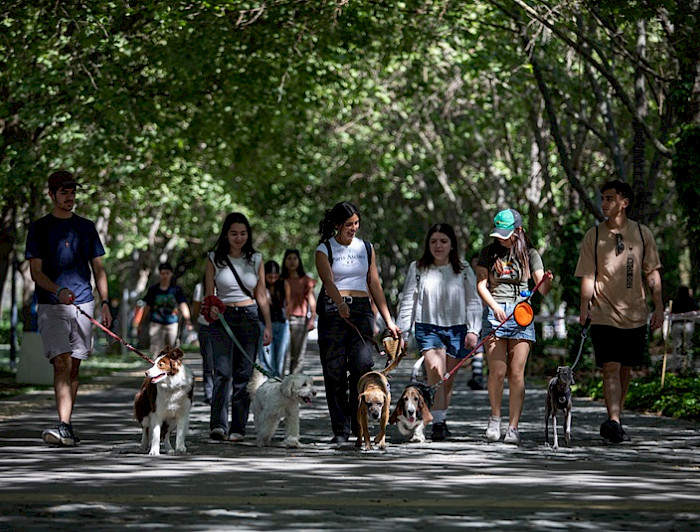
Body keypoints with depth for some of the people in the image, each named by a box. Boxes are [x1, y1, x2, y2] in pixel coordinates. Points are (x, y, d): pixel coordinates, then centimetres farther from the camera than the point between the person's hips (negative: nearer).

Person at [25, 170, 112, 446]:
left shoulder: (86, 227, 14)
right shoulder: (39, 228, 3)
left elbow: (98, 268, 16)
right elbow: (36, 271, -5)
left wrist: (104, 302, 5)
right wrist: (58, 291, -23)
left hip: (83, 304, 3)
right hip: (52, 307, -3)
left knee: (74, 368, 4)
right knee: (62, 364, -15)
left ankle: (67, 427, 9)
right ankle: (63, 427, -22)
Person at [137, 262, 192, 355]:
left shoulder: (176, 290, -2)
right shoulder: (153, 289, 2)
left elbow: (183, 305, -14)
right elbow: (147, 307, 11)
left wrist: (187, 320, -30)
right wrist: (141, 324, 15)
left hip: (172, 324, 1)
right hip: (156, 324, -1)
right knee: (156, 350, -14)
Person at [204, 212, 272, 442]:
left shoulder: (256, 260, 10)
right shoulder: (215, 259, 5)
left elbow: (261, 296, 13)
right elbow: (209, 294, 5)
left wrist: (268, 325, 7)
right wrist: (211, 308, -16)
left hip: (249, 318, 2)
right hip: (223, 319, -2)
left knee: (244, 374, -1)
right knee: (222, 373, -14)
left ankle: (238, 428, 3)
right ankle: (219, 425, -20)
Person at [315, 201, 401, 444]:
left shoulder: (366, 248, 15)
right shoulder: (324, 250, 3)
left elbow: (375, 285, 16)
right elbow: (328, 281, -13)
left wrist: (388, 320, 11)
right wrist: (340, 303, -33)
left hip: (362, 309, 2)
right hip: (333, 311, -2)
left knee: (362, 365, -13)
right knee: (334, 371, -4)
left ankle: (360, 425, -4)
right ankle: (340, 429, 1)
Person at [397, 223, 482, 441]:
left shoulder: (463, 270, 7)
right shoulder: (417, 269, 5)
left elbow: (473, 302, 8)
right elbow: (408, 302, 7)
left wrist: (473, 330, -3)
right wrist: (401, 333, 4)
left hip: (456, 329, 2)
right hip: (428, 327, -2)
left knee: (448, 381, 7)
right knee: (436, 374, -19)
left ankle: (442, 421, 22)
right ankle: (437, 424, -21)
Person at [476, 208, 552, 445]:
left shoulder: (529, 254, 7)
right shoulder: (489, 253, 8)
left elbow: (542, 289, 1)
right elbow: (481, 285, 2)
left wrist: (547, 281, -22)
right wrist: (495, 307, -14)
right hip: (494, 312, 0)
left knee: (516, 373, -6)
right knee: (497, 372, -8)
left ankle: (513, 428, -4)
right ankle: (495, 418, 16)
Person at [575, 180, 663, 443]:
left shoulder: (642, 233, 5)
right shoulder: (593, 236, 2)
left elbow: (652, 274, 9)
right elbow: (588, 276, 0)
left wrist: (658, 307, 3)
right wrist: (584, 307, -11)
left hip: (635, 314, 2)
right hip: (604, 314, -2)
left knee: (625, 370, 9)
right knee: (611, 368, -13)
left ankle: (614, 420, 22)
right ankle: (614, 422, -20)